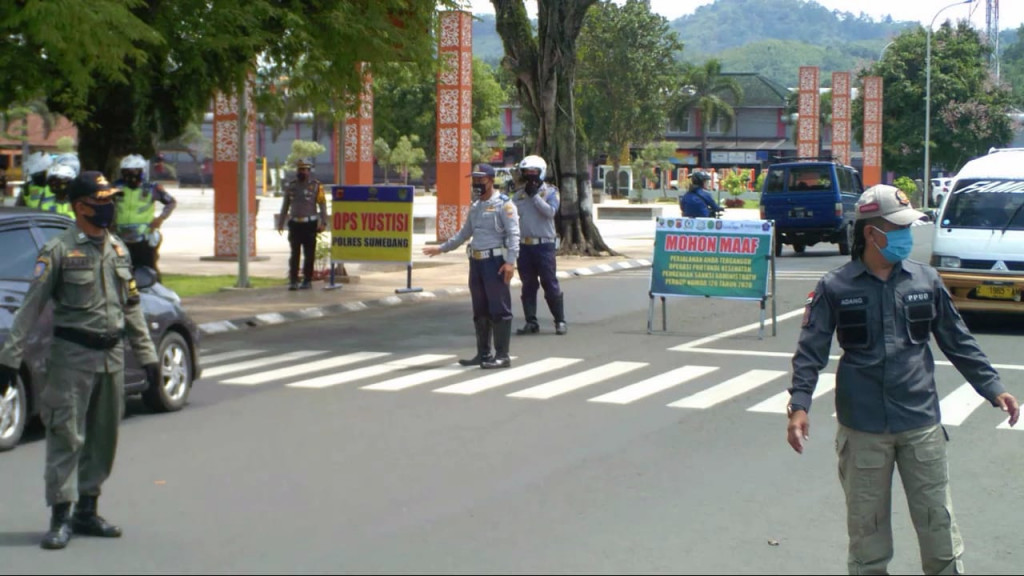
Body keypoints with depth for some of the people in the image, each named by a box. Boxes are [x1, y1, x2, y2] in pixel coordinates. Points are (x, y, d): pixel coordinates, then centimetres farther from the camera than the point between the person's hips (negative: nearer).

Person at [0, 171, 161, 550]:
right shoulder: (59, 250, -9)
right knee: (67, 437, -6)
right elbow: (31, 306, -11)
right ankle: (60, 518, -2)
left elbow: (131, 307, 17)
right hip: (72, 355, -6)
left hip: (112, 355, 7)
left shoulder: (118, 249, 11)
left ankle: (86, 512, 20)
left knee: (104, 437, 10)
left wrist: (146, 354, 15)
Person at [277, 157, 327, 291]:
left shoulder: (316, 186, 0)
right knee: (294, 254, 0)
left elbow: (322, 205, -2)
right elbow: (285, 206, 16)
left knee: (309, 254, 3)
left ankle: (307, 280, 10)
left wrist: (323, 223, -10)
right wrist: (280, 223, 14)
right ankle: (293, 281, 1)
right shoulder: (290, 186, 10)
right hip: (294, 224, 3)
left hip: (310, 224, -3)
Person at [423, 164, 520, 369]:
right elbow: (464, 233, 29)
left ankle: (502, 355, -4)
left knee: (499, 310, -6)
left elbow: (513, 235, -15)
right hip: (476, 261, 8)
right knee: (480, 311, 11)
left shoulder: (504, 205, -7)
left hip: (496, 261, -8)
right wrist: (441, 248, 30)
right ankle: (483, 353, 17)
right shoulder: (475, 206, 17)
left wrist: (510, 261, -25)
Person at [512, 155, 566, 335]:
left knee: (550, 285, -3)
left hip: (544, 244, -4)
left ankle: (560, 321, 6)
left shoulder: (550, 192, 1)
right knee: (528, 286, 7)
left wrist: (535, 195, -13)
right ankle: (531, 322, 13)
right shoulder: (518, 195, 11)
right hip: (524, 245, 4)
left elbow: (550, 211, -16)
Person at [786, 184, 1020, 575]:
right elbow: (811, 351, -3)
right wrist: (799, 404, -14)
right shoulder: (835, 288, -1)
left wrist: (992, 388, 10)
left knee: (938, 523, 4)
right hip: (863, 429, -2)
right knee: (867, 528, 8)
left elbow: (958, 342, 13)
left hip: (922, 424, 2)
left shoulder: (926, 280, 5)